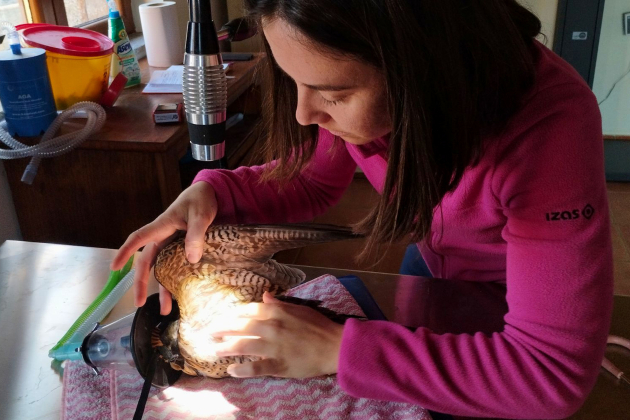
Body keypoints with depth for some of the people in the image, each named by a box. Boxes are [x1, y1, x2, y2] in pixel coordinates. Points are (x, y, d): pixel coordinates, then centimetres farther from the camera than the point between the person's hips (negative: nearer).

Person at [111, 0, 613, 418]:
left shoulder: (551, 123, -42)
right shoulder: (354, 80, -26)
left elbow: (556, 371, -43)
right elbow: (310, 180, -9)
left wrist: (338, 348, -44)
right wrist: (211, 192, -29)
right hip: (432, 264, 4)